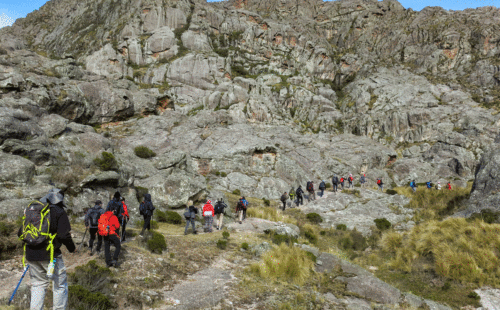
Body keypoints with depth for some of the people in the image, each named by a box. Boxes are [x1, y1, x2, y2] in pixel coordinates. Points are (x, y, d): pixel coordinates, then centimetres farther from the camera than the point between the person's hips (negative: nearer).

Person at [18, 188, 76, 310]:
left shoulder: (31, 210, 10)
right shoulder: (59, 212, -7)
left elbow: (20, 233, 13)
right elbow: (64, 235, -15)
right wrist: (72, 248, 2)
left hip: (31, 254, 6)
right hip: (50, 255, -6)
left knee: (38, 284, 17)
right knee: (60, 284, 8)